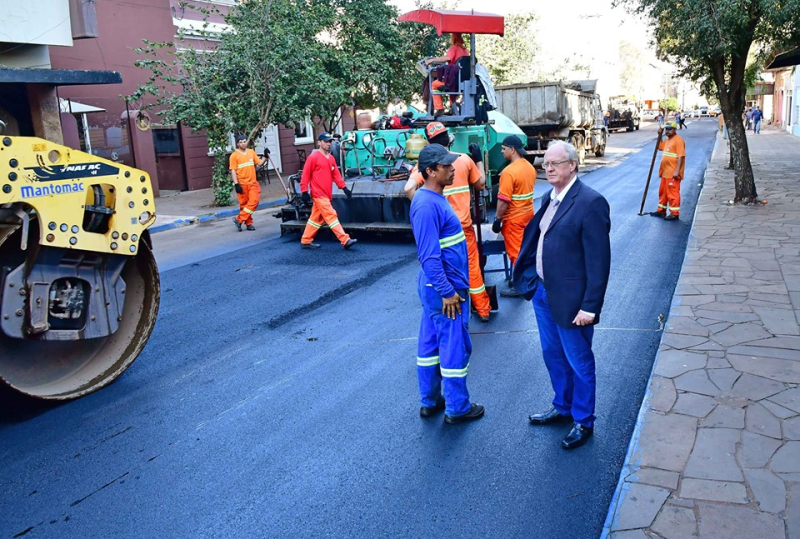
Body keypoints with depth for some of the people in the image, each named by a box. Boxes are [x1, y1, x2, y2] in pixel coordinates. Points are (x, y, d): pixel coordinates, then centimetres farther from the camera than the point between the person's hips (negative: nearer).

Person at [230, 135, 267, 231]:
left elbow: (259, 163, 15)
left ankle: (239, 219, -1)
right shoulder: (234, 155, -5)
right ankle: (248, 223, 15)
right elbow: (233, 171, -9)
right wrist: (236, 184, -16)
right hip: (242, 184, -4)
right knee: (244, 204, 4)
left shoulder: (251, 152, 10)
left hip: (253, 183, 4)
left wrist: (265, 157, -2)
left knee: (254, 201, -8)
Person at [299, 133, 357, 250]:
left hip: (326, 194, 8)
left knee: (316, 218, 13)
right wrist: (304, 192, -13)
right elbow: (306, 175, -9)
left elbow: (336, 175, 12)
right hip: (318, 194, -8)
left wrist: (344, 187, 2)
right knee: (331, 215, -12)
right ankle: (345, 240, -15)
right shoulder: (313, 157, -8)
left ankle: (306, 241, 23)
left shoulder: (331, 158, 14)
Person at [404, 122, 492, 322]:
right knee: (472, 267, 13)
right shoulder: (464, 159, -2)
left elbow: (409, 188, -21)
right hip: (463, 224, 2)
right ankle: (483, 309, 22)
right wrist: (479, 159, 20)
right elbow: (480, 184, 10)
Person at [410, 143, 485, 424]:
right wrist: (447, 292, -21)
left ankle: (430, 401, 29)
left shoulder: (435, 198, 9)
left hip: (436, 286, 10)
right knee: (455, 347, 2)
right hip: (443, 288, -10)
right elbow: (429, 256, -24)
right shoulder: (427, 204, -22)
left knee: (430, 343, 16)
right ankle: (457, 409, 16)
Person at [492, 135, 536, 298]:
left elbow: (503, 200, -24)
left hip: (513, 218, -8)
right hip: (528, 213, 8)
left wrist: (497, 219, -16)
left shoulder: (509, 171, -23)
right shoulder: (530, 167, 4)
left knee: (516, 252, 2)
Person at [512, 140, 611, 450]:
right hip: (542, 291, 8)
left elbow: (599, 261, -20)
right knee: (553, 355, 22)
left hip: (570, 299, -8)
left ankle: (583, 422, 29)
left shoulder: (591, 202, -19)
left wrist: (590, 307, -20)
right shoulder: (550, 198, 7)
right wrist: (532, 280, 11)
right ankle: (562, 408, 43)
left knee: (579, 363, 10)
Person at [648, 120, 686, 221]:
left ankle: (675, 213, 0)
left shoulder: (678, 140, -14)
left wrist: (677, 171, -25)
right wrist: (660, 135, 19)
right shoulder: (667, 140, 15)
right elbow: (660, 146, 35)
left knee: (673, 193, -5)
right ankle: (661, 210, 28)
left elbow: (681, 156, -20)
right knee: (662, 192, 17)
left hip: (673, 173, -10)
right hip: (665, 172, 10)